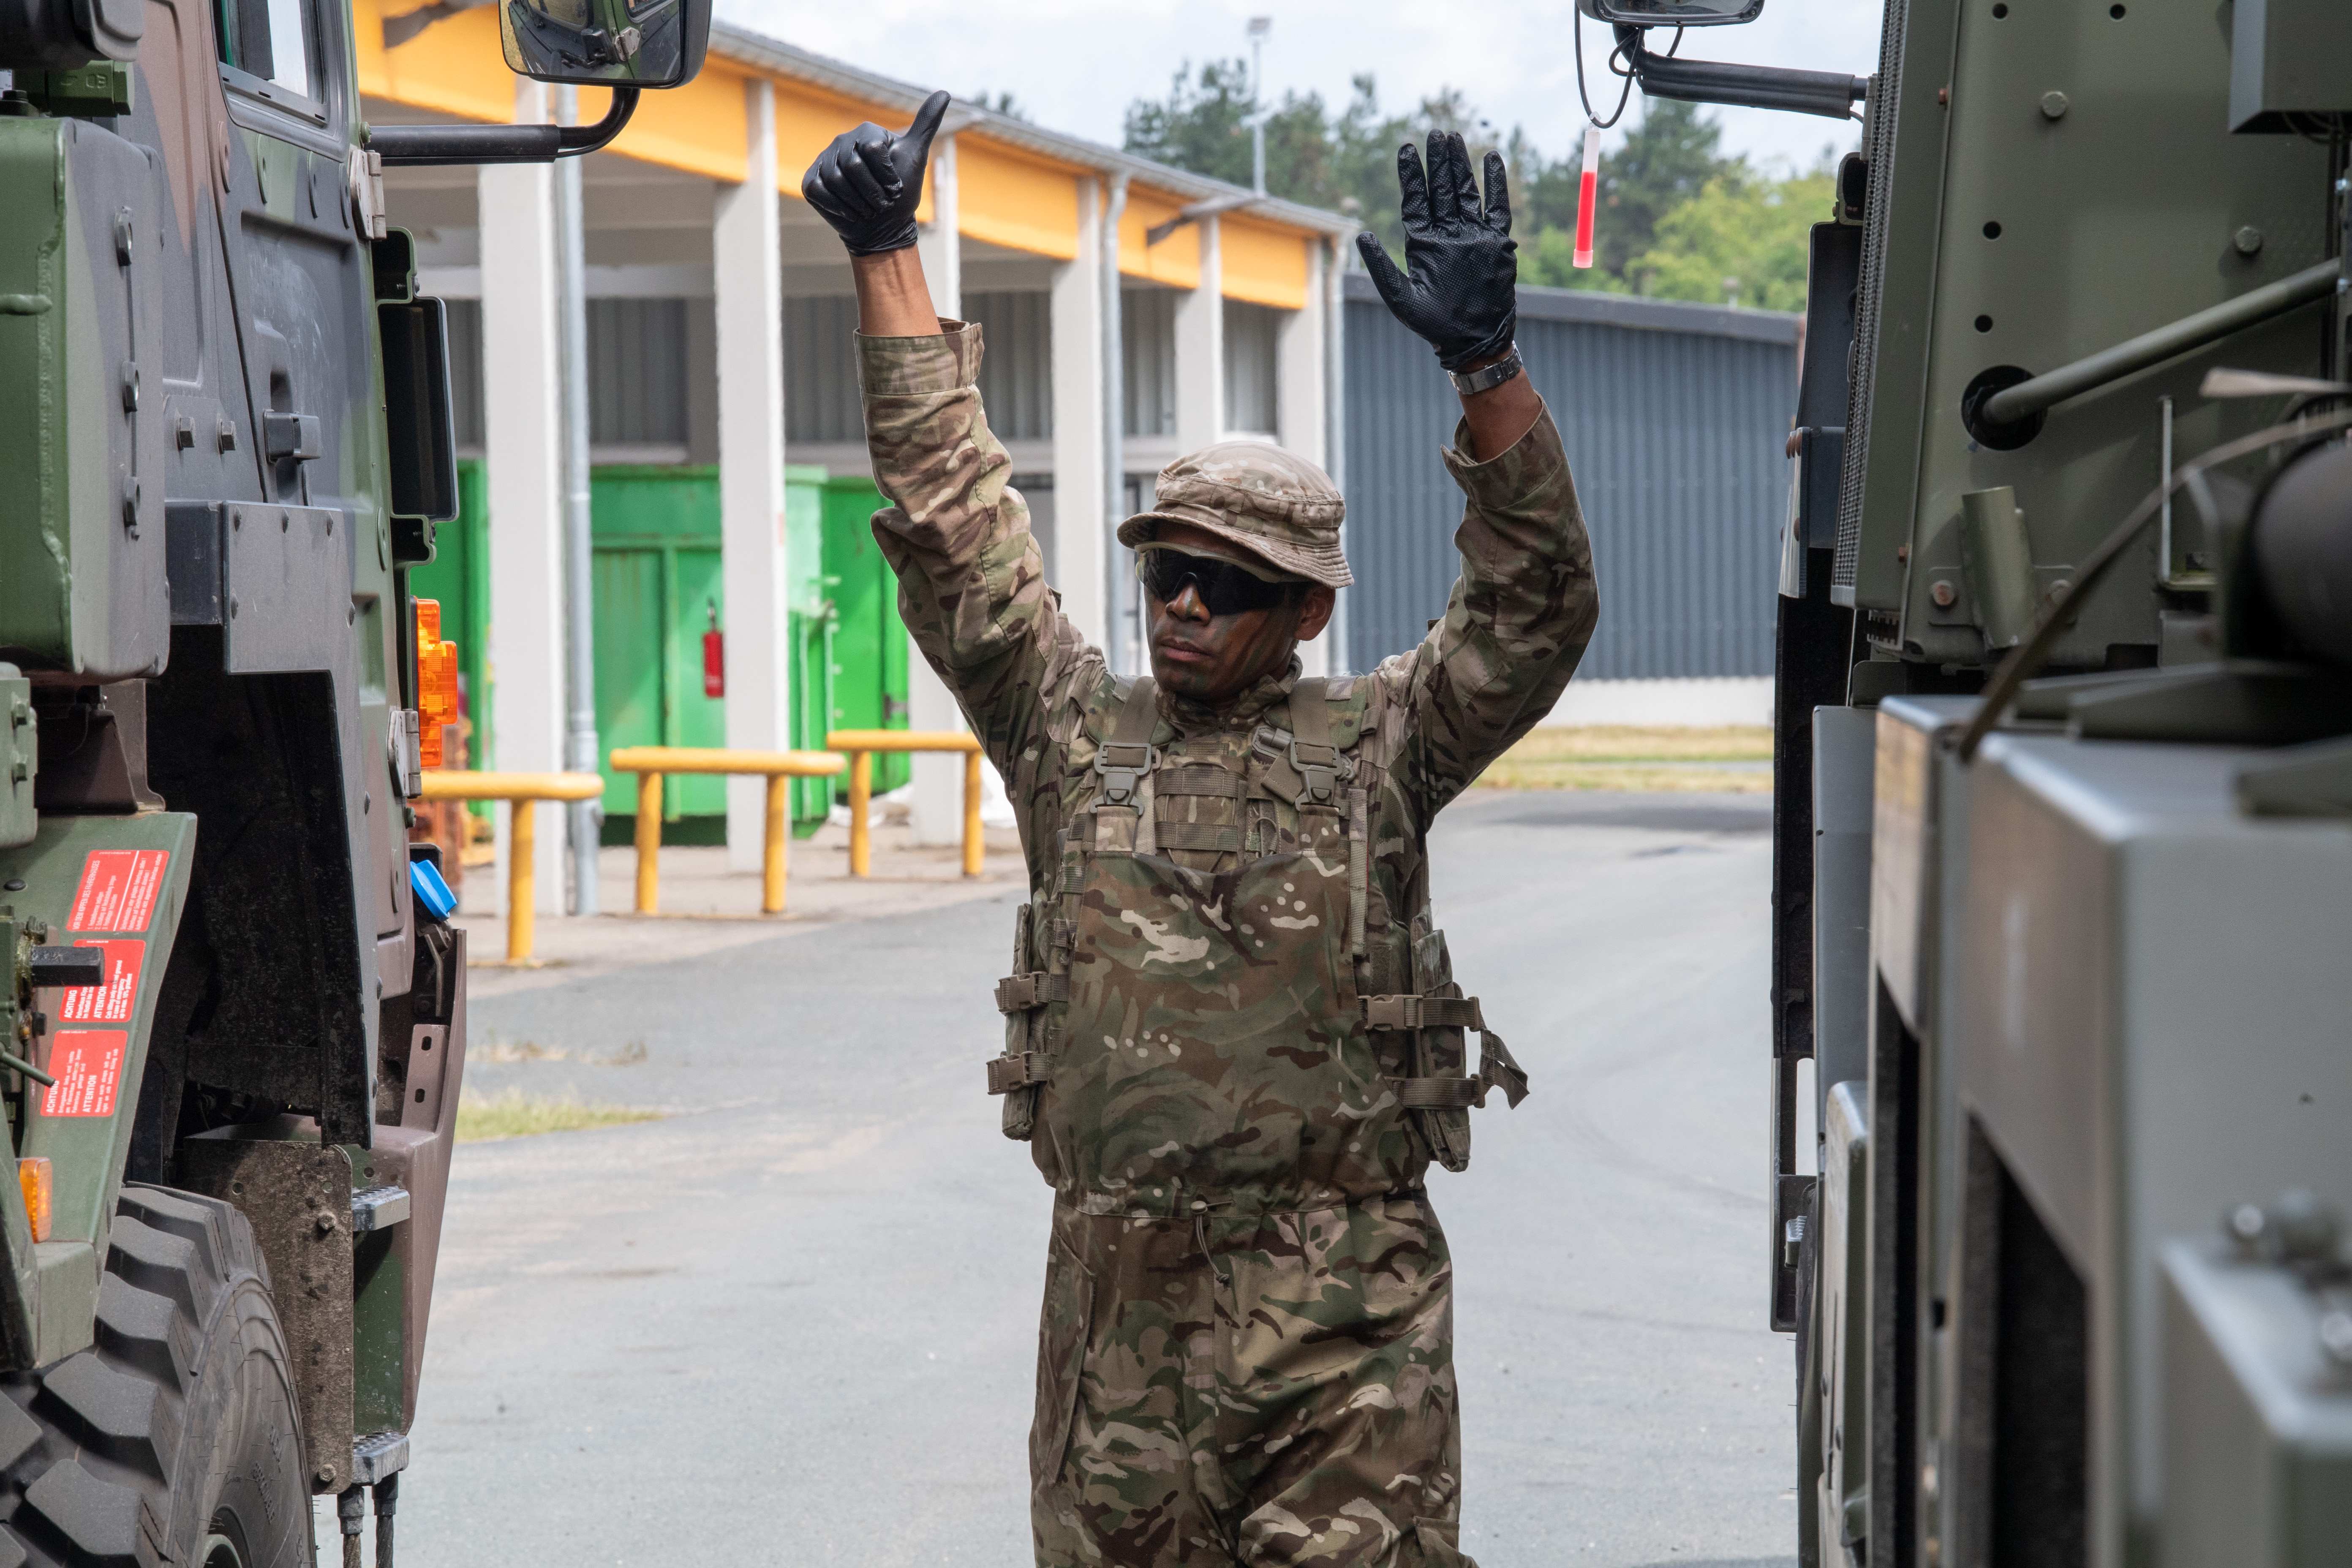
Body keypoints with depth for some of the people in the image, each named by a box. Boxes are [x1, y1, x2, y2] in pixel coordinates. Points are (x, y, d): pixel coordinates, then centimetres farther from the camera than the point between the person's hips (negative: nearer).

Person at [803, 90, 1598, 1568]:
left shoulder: (1379, 745, 7)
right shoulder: (1074, 733, 11)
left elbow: (1537, 610, -4)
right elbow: (955, 524, 9)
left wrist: (1487, 366, -15)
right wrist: (889, 259, 6)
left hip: (1346, 1296, -2)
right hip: (1121, 1284, 2)